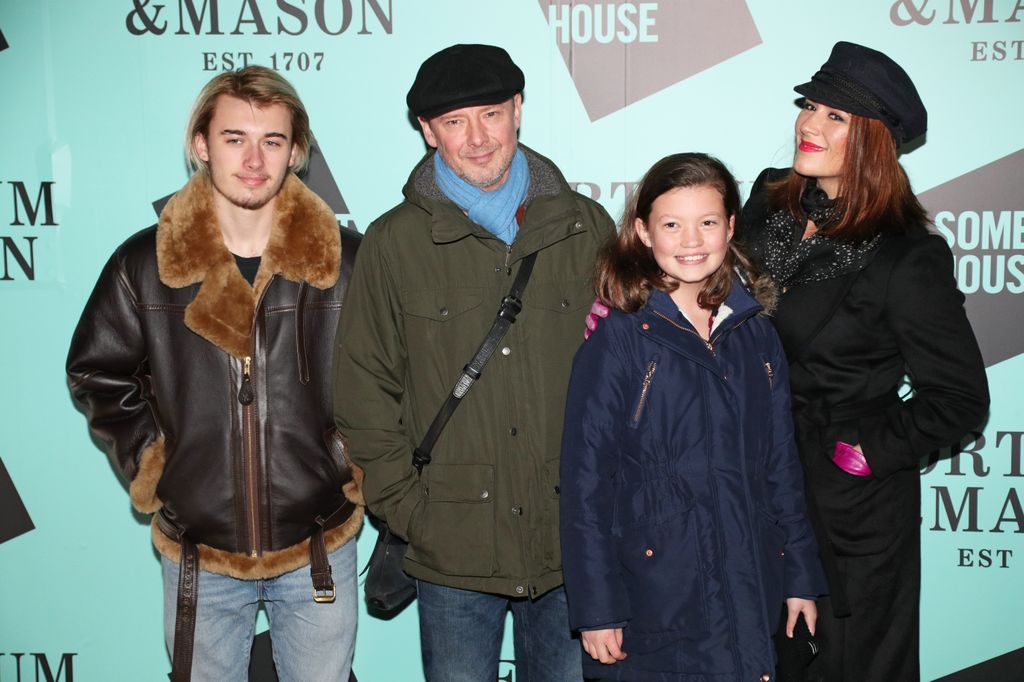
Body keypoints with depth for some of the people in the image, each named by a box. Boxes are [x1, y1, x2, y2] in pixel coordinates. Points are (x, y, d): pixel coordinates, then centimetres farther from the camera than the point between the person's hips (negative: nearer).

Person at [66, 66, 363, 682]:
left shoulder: (347, 260, -6)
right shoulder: (144, 264, -5)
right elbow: (96, 372, 9)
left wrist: (353, 457, 0)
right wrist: (147, 461, 1)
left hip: (319, 549, 0)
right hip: (198, 550, 1)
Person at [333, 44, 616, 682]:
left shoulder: (586, 227, 3)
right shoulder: (395, 242, 0)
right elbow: (364, 391, 2)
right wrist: (407, 507, -4)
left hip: (573, 541, 1)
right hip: (454, 551, -1)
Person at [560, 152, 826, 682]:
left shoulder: (755, 334, 6)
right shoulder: (618, 337, -8)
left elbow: (781, 464, 12)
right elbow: (585, 476, -9)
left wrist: (800, 577, 11)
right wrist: (596, 608, -11)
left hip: (749, 591, 4)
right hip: (653, 594, -4)